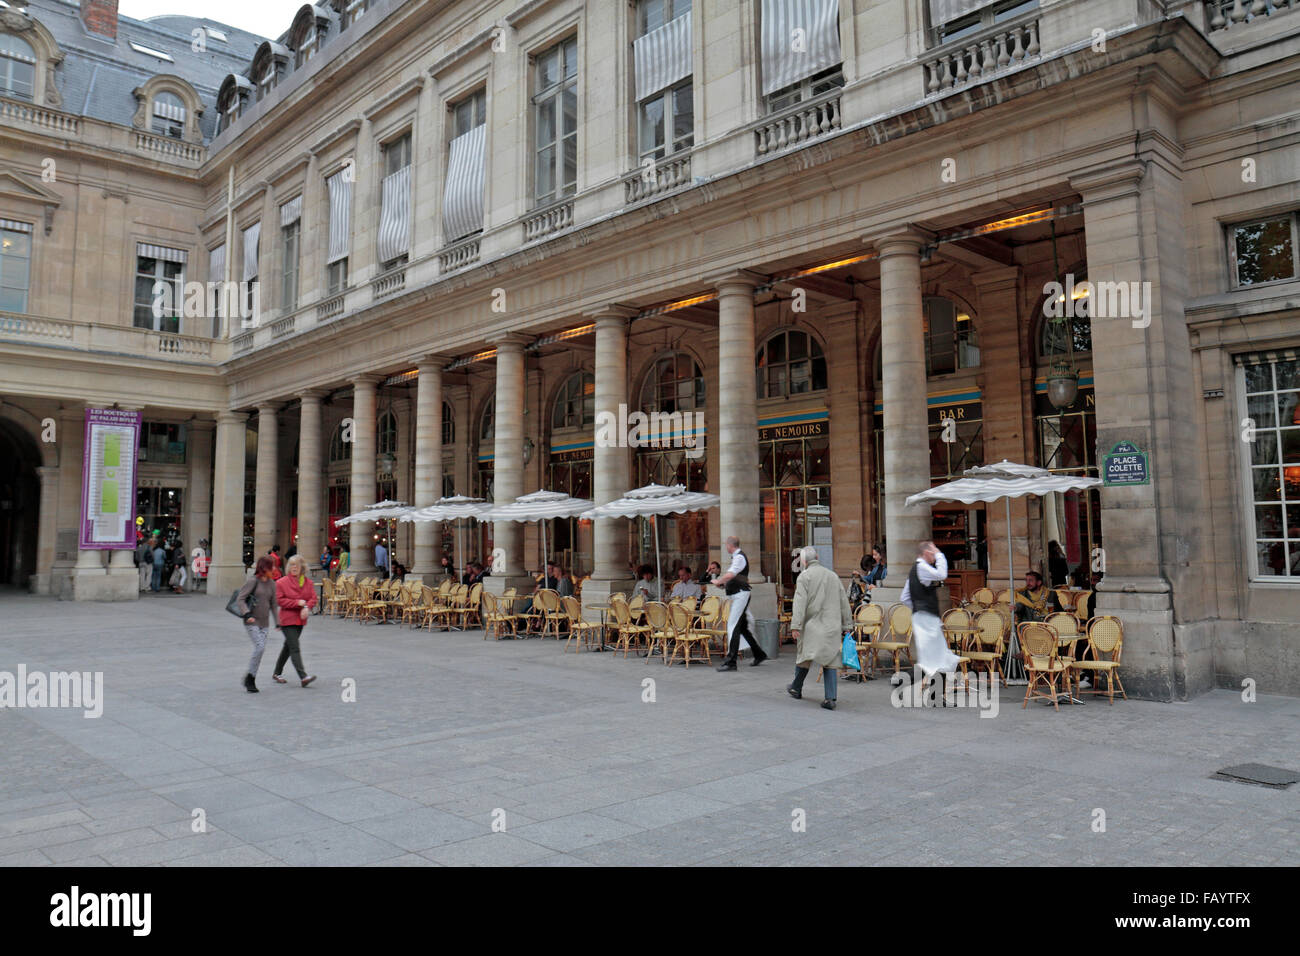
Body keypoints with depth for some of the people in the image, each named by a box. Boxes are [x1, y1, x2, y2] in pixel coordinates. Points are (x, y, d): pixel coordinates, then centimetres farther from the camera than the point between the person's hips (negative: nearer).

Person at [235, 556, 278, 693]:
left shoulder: (271, 583, 9)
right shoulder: (252, 581, -9)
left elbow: (273, 604, 16)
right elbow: (240, 599, -11)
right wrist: (247, 614, -24)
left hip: (264, 622, 6)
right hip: (251, 621, -6)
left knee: (260, 649, 3)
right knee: (260, 647, -16)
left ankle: (251, 680, 14)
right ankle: (250, 676, 0)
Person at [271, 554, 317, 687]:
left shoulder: (308, 582, 6)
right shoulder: (281, 582, -8)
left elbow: (313, 599, 5)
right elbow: (279, 600, -12)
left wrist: (307, 607, -16)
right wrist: (297, 603, -18)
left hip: (300, 620, 6)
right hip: (287, 620, -6)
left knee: (288, 647, 17)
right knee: (295, 648, -12)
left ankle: (276, 674, 33)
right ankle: (303, 677, -19)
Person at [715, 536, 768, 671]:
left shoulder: (740, 557, -14)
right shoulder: (736, 557, 17)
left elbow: (730, 574, -28)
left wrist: (718, 581, -14)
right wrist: (724, 583, 10)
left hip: (741, 594, -10)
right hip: (738, 595, 10)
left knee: (733, 625, -12)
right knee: (742, 627, 16)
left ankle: (730, 661, -14)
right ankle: (759, 654, 28)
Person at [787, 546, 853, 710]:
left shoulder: (804, 576, -3)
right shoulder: (833, 575, 13)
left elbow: (800, 603, -12)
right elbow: (844, 602, 14)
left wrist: (795, 626, -15)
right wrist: (847, 625, 19)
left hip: (812, 624, -4)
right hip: (832, 626, 4)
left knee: (804, 655, 11)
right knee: (829, 660, 2)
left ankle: (796, 688, 22)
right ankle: (830, 698, -4)